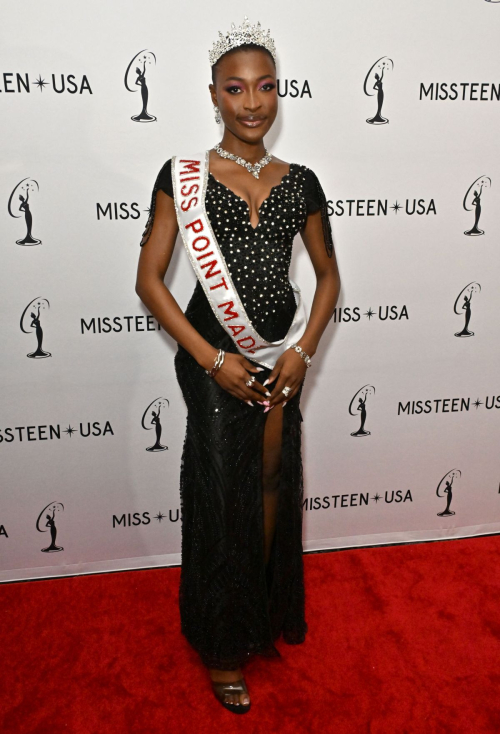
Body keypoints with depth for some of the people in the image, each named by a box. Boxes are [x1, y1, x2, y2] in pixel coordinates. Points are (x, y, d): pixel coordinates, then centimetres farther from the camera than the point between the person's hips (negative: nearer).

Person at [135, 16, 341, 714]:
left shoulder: (299, 182, 5)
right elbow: (149, 278, -7)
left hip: (281, 358, 4)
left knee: (275, 486, 13)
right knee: (223, 494, 5)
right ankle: (224, 644, 28)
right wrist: (212, 360, -14)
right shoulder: (183, 176, -5)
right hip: (214, 358, -3)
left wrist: (303, 352, -3)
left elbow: (328, 273, 11)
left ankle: (267, 614, 39)